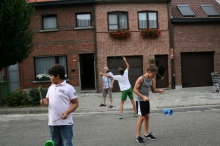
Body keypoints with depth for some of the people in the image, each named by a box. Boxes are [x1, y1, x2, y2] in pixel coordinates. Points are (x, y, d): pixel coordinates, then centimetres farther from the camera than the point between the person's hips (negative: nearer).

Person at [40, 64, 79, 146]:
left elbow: (75, 103, -7)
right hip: (52, 122, 6)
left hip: (65, 123, -6)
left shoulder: (69, 88, -7)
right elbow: (48, 101, 19)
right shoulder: (50, 88, 12)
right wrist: (44, 102, -4)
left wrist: (67, 112, -21)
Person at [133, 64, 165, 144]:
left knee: (147, 117, 14)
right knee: (141, 117, -7)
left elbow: (153, 90, 16)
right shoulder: (141, 79, -18)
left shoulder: (151, 80, 6)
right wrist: (143, 97, -27)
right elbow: (135, 90, -20)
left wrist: (159, 91, -5)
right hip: (140, 101, -8)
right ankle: (138, 136, 3)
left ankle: (146, 134, 27)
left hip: (146, 101, 8)